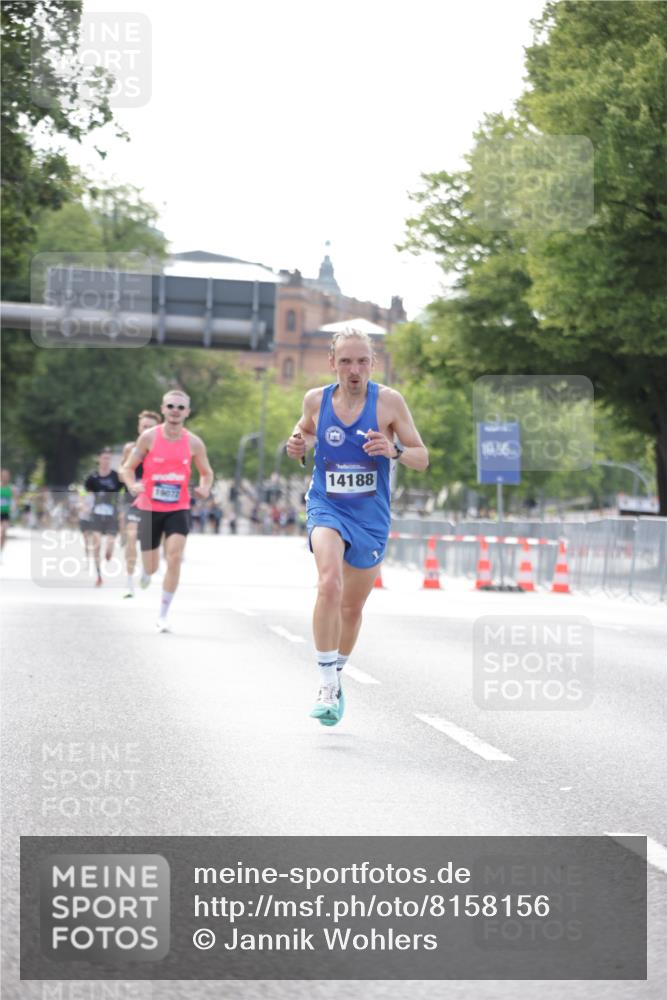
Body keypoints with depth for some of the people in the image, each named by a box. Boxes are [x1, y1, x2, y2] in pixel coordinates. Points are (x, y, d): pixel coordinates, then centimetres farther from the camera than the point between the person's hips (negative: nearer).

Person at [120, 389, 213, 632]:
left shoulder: (194, 443, -1)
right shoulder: (149, 437, -6)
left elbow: (206, 472, 14)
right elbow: (128, 468, 0)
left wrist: (204, 489, -8)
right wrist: (133, 486, -21)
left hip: (178, 509, 0)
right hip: (150, 508, 0)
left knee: (174, 558, -18)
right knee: (151, 566, 4)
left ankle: (163, 615, -6)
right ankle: (146, 572, 46)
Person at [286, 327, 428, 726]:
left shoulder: (389, 401, -9)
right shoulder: (316, 399, -3)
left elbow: (422, 459, -4)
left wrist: (394, 451, -25)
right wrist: (298, 444, -4)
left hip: (371, 515, 1)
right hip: (327, 507, -1)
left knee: (353, 607, 14)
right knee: (329, 583, -28)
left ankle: (336, 676, 40)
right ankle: (328, 684, -22)